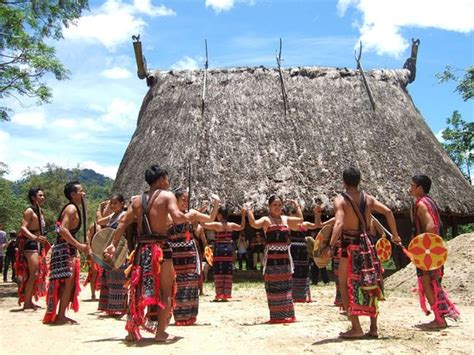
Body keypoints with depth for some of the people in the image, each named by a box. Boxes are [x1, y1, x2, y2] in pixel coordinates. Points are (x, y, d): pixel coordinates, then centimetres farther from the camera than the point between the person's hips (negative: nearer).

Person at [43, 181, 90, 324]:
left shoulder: (73, 208, 17)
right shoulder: (72, 208, -13)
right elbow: (63, 230, -26)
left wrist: (79, 246, 21)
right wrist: (79, 245, -26)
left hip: (68, 249, 10)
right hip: (65, 249, -10)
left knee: (69, 283, 12)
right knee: (68, 282, -7)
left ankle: (60, 315, 19)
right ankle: (60, 316, -2)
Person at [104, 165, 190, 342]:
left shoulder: (137, 200, 13)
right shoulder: (167, 195, -3)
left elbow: (123, 222, 8)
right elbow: (177, 217, -18)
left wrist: (114, 244, 12)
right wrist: (187, 217, 2)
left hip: (141, 248, 6)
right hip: (160, 248, -5)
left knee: (138, 289, 15)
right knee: (165, 290, 5)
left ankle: (132, 330, 19)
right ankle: (160, 332, 6)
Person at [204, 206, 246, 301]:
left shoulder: (216, 225, -8)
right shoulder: (231, 225, 6)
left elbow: (203, 224, -9)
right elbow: (242, 227, 24)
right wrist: (243, 216, 29)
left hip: (219, 251, -3)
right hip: (229, 250, 3)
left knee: (218, 273, 1)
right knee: (228, 273, 6)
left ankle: (219, 294, 0)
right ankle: (226, 295, 9)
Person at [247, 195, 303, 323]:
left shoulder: (286, 219, 12)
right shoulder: (266, 220, -4)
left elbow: (300, 219, 23)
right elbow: (254, 224, -21)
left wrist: (296, 205, 21)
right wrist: (249, 210, -19)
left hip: (285, 256, 5)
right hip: (271, 257, -5)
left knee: (286, 286, 9)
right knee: (273, 286, -1)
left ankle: (287, 314, 17)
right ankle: (276, 316, 6)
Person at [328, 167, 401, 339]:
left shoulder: (340, 200, -9)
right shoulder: (368, 198, 7)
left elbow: (339, 224, -24)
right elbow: (388, 212, 0)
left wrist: (331, 245, -30)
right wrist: (395, 235, 8)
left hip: (349, 246, -5)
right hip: (367, 244, 5)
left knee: (346, 286, 5)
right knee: (370, 286, 15)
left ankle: (356, 328, 1)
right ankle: (373, 327, 19)